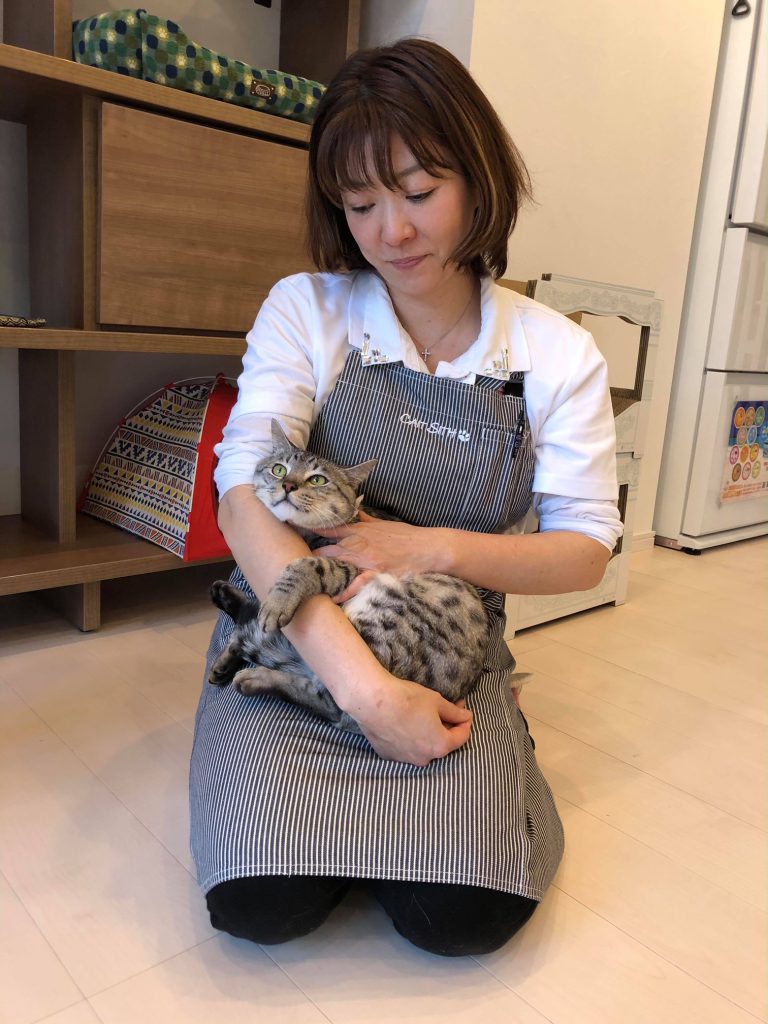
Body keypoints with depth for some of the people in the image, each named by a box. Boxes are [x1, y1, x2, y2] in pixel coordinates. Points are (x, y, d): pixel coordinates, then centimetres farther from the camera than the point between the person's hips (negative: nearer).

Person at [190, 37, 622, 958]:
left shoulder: (558, 355, -3)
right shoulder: (304, 311, -6)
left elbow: (584, 551, -3)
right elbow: (245, 495, -19)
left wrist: (436, 547, -23)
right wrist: (365, 688, -30)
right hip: (294, 635, 0)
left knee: (463, 914, -18)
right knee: (262, 898, -20)